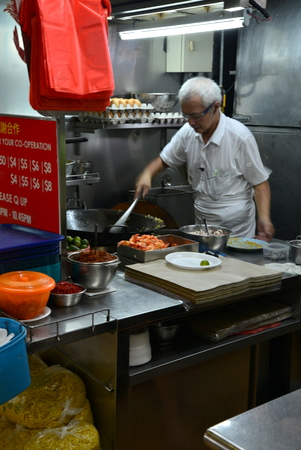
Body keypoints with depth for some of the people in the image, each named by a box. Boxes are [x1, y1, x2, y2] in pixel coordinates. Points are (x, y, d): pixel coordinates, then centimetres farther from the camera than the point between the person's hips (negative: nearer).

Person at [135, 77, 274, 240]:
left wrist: (264, 218, -25)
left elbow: (260, 182, -12)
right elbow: (164, 160, 12)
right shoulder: (187, 132, -3)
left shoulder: (240, 136, -17)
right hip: (202, 220, 5)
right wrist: (147, 174, -9)